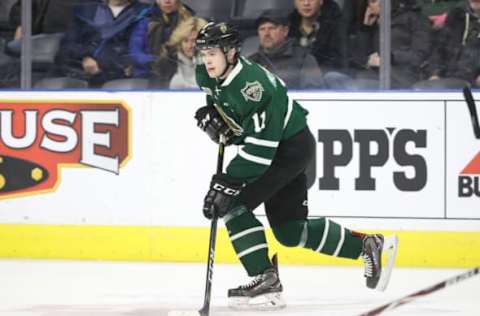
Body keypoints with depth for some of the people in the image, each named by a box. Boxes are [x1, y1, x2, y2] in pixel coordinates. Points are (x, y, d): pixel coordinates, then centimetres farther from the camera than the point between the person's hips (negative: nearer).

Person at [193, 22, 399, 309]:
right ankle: (369, 245, 26)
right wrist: (212, 118, -2)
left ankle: (265, 280, -15)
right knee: (290, 230, 14)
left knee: (233, 204, -18)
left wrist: (228, 183, -34)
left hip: (292, 147, -10)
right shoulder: (209, 77, -3)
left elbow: (259, 147, -33)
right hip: (278, 150, 10)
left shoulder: (251, 82, -29)